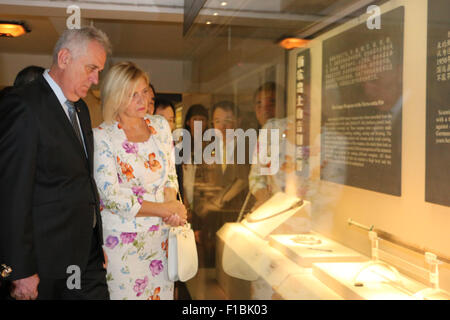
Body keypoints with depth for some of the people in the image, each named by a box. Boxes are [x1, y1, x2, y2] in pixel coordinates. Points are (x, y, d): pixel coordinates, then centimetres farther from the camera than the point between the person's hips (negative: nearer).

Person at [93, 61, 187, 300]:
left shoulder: (160, 125, 5)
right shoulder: (102, 136, -10)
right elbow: (111, 197, -15)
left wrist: (172, 203, -10)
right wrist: (167, 209, -12)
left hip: (161, 234, 4)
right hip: (123, 238, -4)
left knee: (162, 292, 10)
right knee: (126, 293, 5)